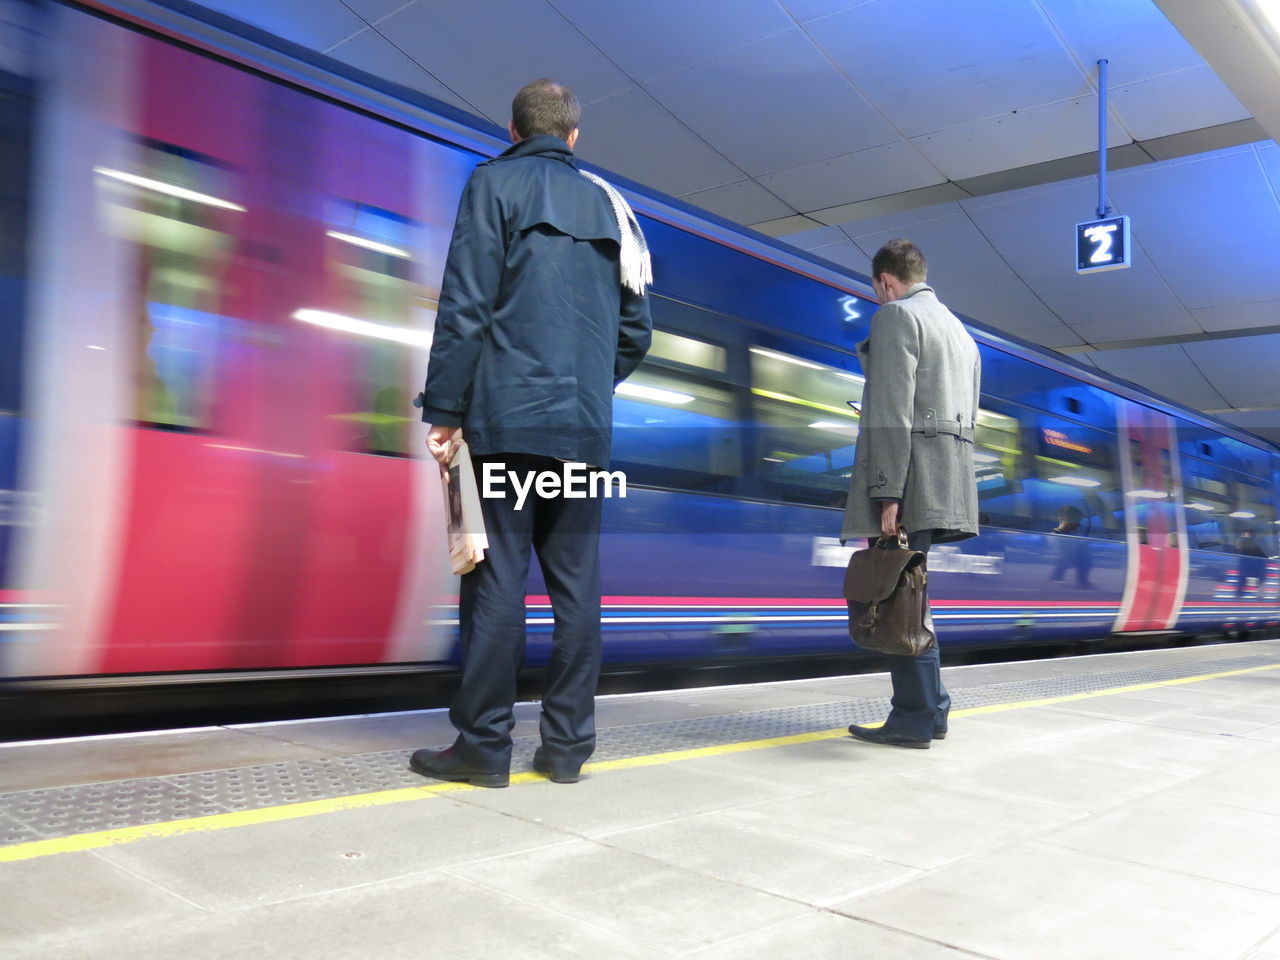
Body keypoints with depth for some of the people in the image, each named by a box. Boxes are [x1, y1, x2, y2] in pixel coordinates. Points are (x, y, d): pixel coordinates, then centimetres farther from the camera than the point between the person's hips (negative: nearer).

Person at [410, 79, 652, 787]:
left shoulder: (495, 184, 4)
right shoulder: (606, 203, 19)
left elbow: (466, 306, -8)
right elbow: (636, 329, 18)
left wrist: (443, 411, -7)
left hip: (508, 417, -5)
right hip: (585, 427, 5)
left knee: (497, 576, -3)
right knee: (576, 582, 5)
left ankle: (484, 743, 0)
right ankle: (567, 743, 10)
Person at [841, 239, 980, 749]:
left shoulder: (896, 316, -4)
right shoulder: (959, 328, 25)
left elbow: (892, 412, -14)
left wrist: (887, 492, -19)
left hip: (911, 478, -9)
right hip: (950, 475, 9)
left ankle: (915, 719, -3)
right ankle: (930, 708, 19)